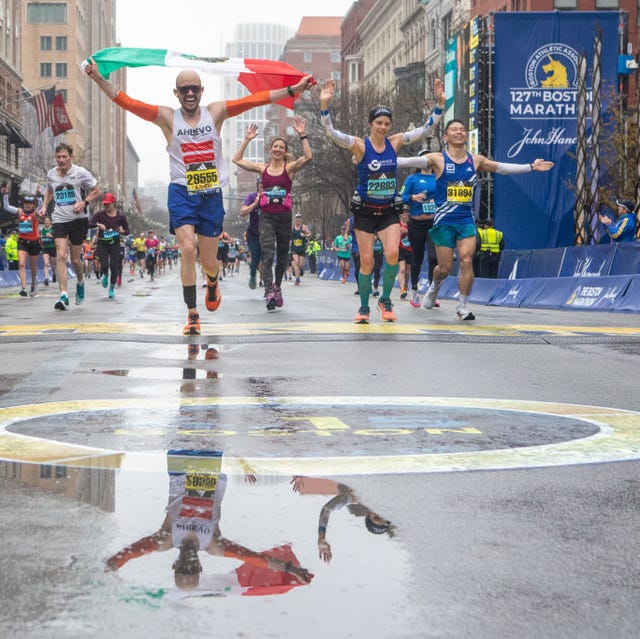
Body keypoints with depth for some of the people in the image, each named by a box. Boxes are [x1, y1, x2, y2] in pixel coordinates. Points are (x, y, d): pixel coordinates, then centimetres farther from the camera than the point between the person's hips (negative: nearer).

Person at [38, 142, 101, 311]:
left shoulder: (80, 173, -5)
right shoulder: (51, 174, 6)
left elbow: (96, 191, 3)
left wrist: (84, 203, -13)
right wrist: (44, 206, 9)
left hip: (78, 219, -2)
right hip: (59, 219, 2)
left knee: (75, 259, 4)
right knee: (61, 255, -14)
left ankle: (80, 282, 38)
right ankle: (63, 296, -16)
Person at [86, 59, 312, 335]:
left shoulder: (215, 112, 2)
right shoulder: (167, 117, -1)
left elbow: (254, 100, -4)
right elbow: (128, 103, -7)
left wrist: (293, 90, -9)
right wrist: (98, 79, -17)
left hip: (211, 194, 1)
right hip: (182, 193, -1)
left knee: (209, 260, 7)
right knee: (187, 249, -17)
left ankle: (212, 284, 45)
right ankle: (192, 314, -9)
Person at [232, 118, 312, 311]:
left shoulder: (289, 168, 2)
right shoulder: (262, 168, 7)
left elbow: (308, 157, -15)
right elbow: (237, 160, 5)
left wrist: (302, 136, -19)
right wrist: (247, 140, 1)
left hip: (284, 217, 0)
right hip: (266, 216, 0)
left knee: (282, 256, 13)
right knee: (267, 256, -14)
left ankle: (277, 286, 36)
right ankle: (270, 294, -19)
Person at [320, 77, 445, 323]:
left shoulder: (395, 142, 0)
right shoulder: (360, 145, -9)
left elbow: (426, 129, 3)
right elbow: (332, 132, -22)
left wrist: (440, 103, -7)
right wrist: (324, 104, -36)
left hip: (389, 210, 2)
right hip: (365, 211, -2)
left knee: (392, 254, -17)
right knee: (366, 261, -1)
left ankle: (385, 300, 4)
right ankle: (364, 307, 16)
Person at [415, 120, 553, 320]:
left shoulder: (476, 160, 8)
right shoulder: (438, 159, -3)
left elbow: (503, 168, 16)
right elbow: (414, 161, -16)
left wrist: (531, 167, 15)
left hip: (467, 220, 2)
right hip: (444, 221, -2)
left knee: (466, 260, -14)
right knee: (445, 267, 0)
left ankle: (462, 306, -3)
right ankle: (434, 288, 35)